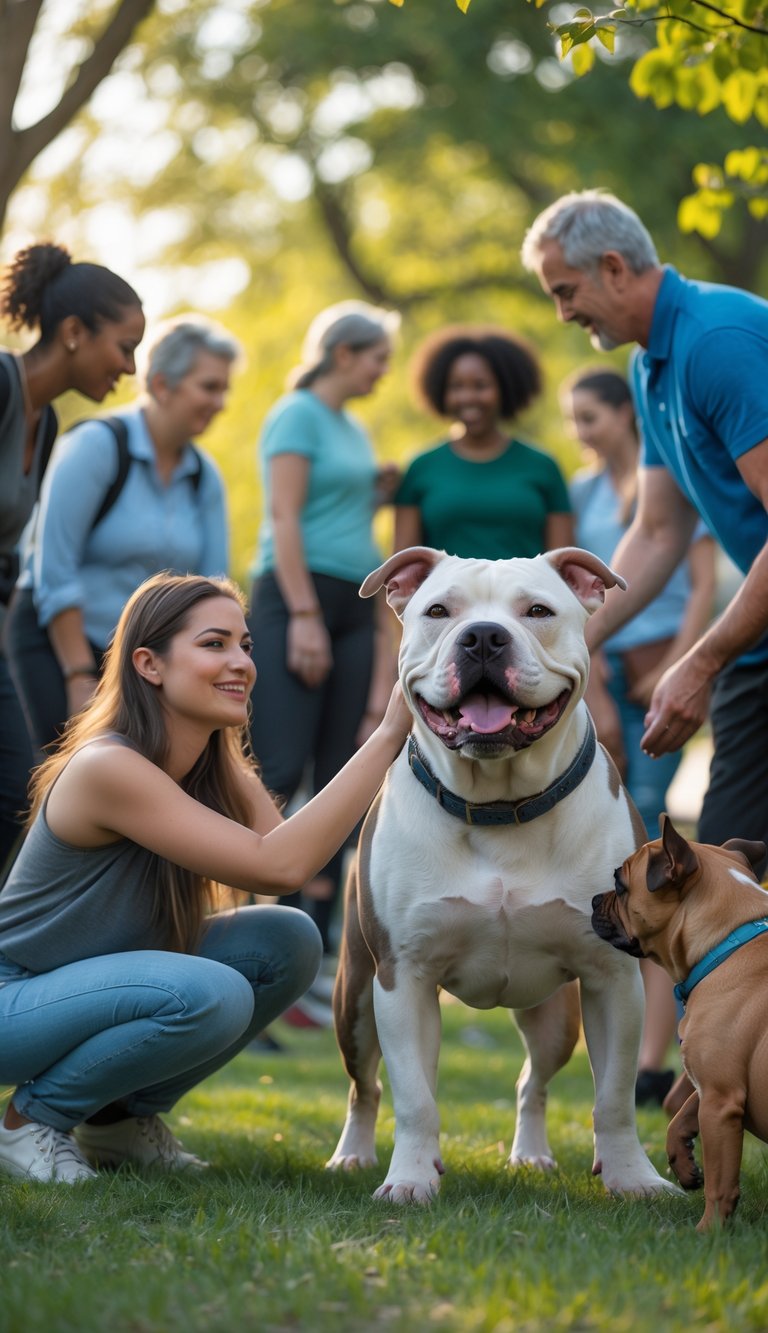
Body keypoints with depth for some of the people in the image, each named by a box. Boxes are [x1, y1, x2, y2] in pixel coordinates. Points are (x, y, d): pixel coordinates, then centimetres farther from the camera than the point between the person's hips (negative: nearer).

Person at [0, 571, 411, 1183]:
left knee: (289, 943, -8)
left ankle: (120, 1118, 6)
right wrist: (387, 736, -33)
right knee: (210, 995, -31)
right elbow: (278, 867, -33)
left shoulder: (223, 774, 1)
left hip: (94, 981, 9)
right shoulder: (107, 768, -27)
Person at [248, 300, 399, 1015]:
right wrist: (305, 617, -16)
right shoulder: (299, 415, -3)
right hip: (297, 596, -8)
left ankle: (309, 961, 3)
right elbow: (285, 519, -11)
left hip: (353, 607, 8)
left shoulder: (354, 430, 21)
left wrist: (377, 494, 10)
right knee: (279, 772, -16)